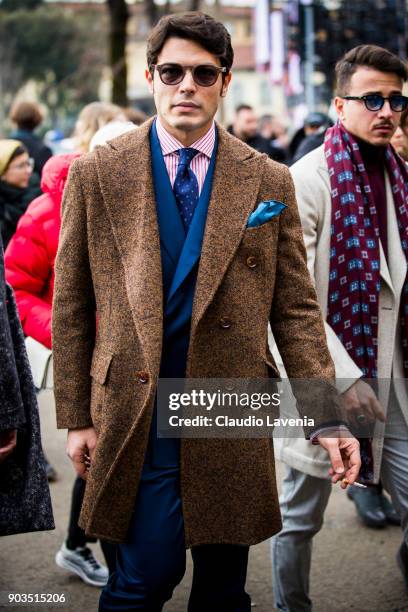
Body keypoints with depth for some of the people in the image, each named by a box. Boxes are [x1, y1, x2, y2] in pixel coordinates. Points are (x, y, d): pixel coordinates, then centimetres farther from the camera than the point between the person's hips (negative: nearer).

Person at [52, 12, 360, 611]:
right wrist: (76, 416, 1)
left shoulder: (269, 181, 4)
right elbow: (71, 305, 4)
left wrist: (327, 421, -3)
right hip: (135, 419, -1)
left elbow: (295, 308, 4)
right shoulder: (96, 174, 2)